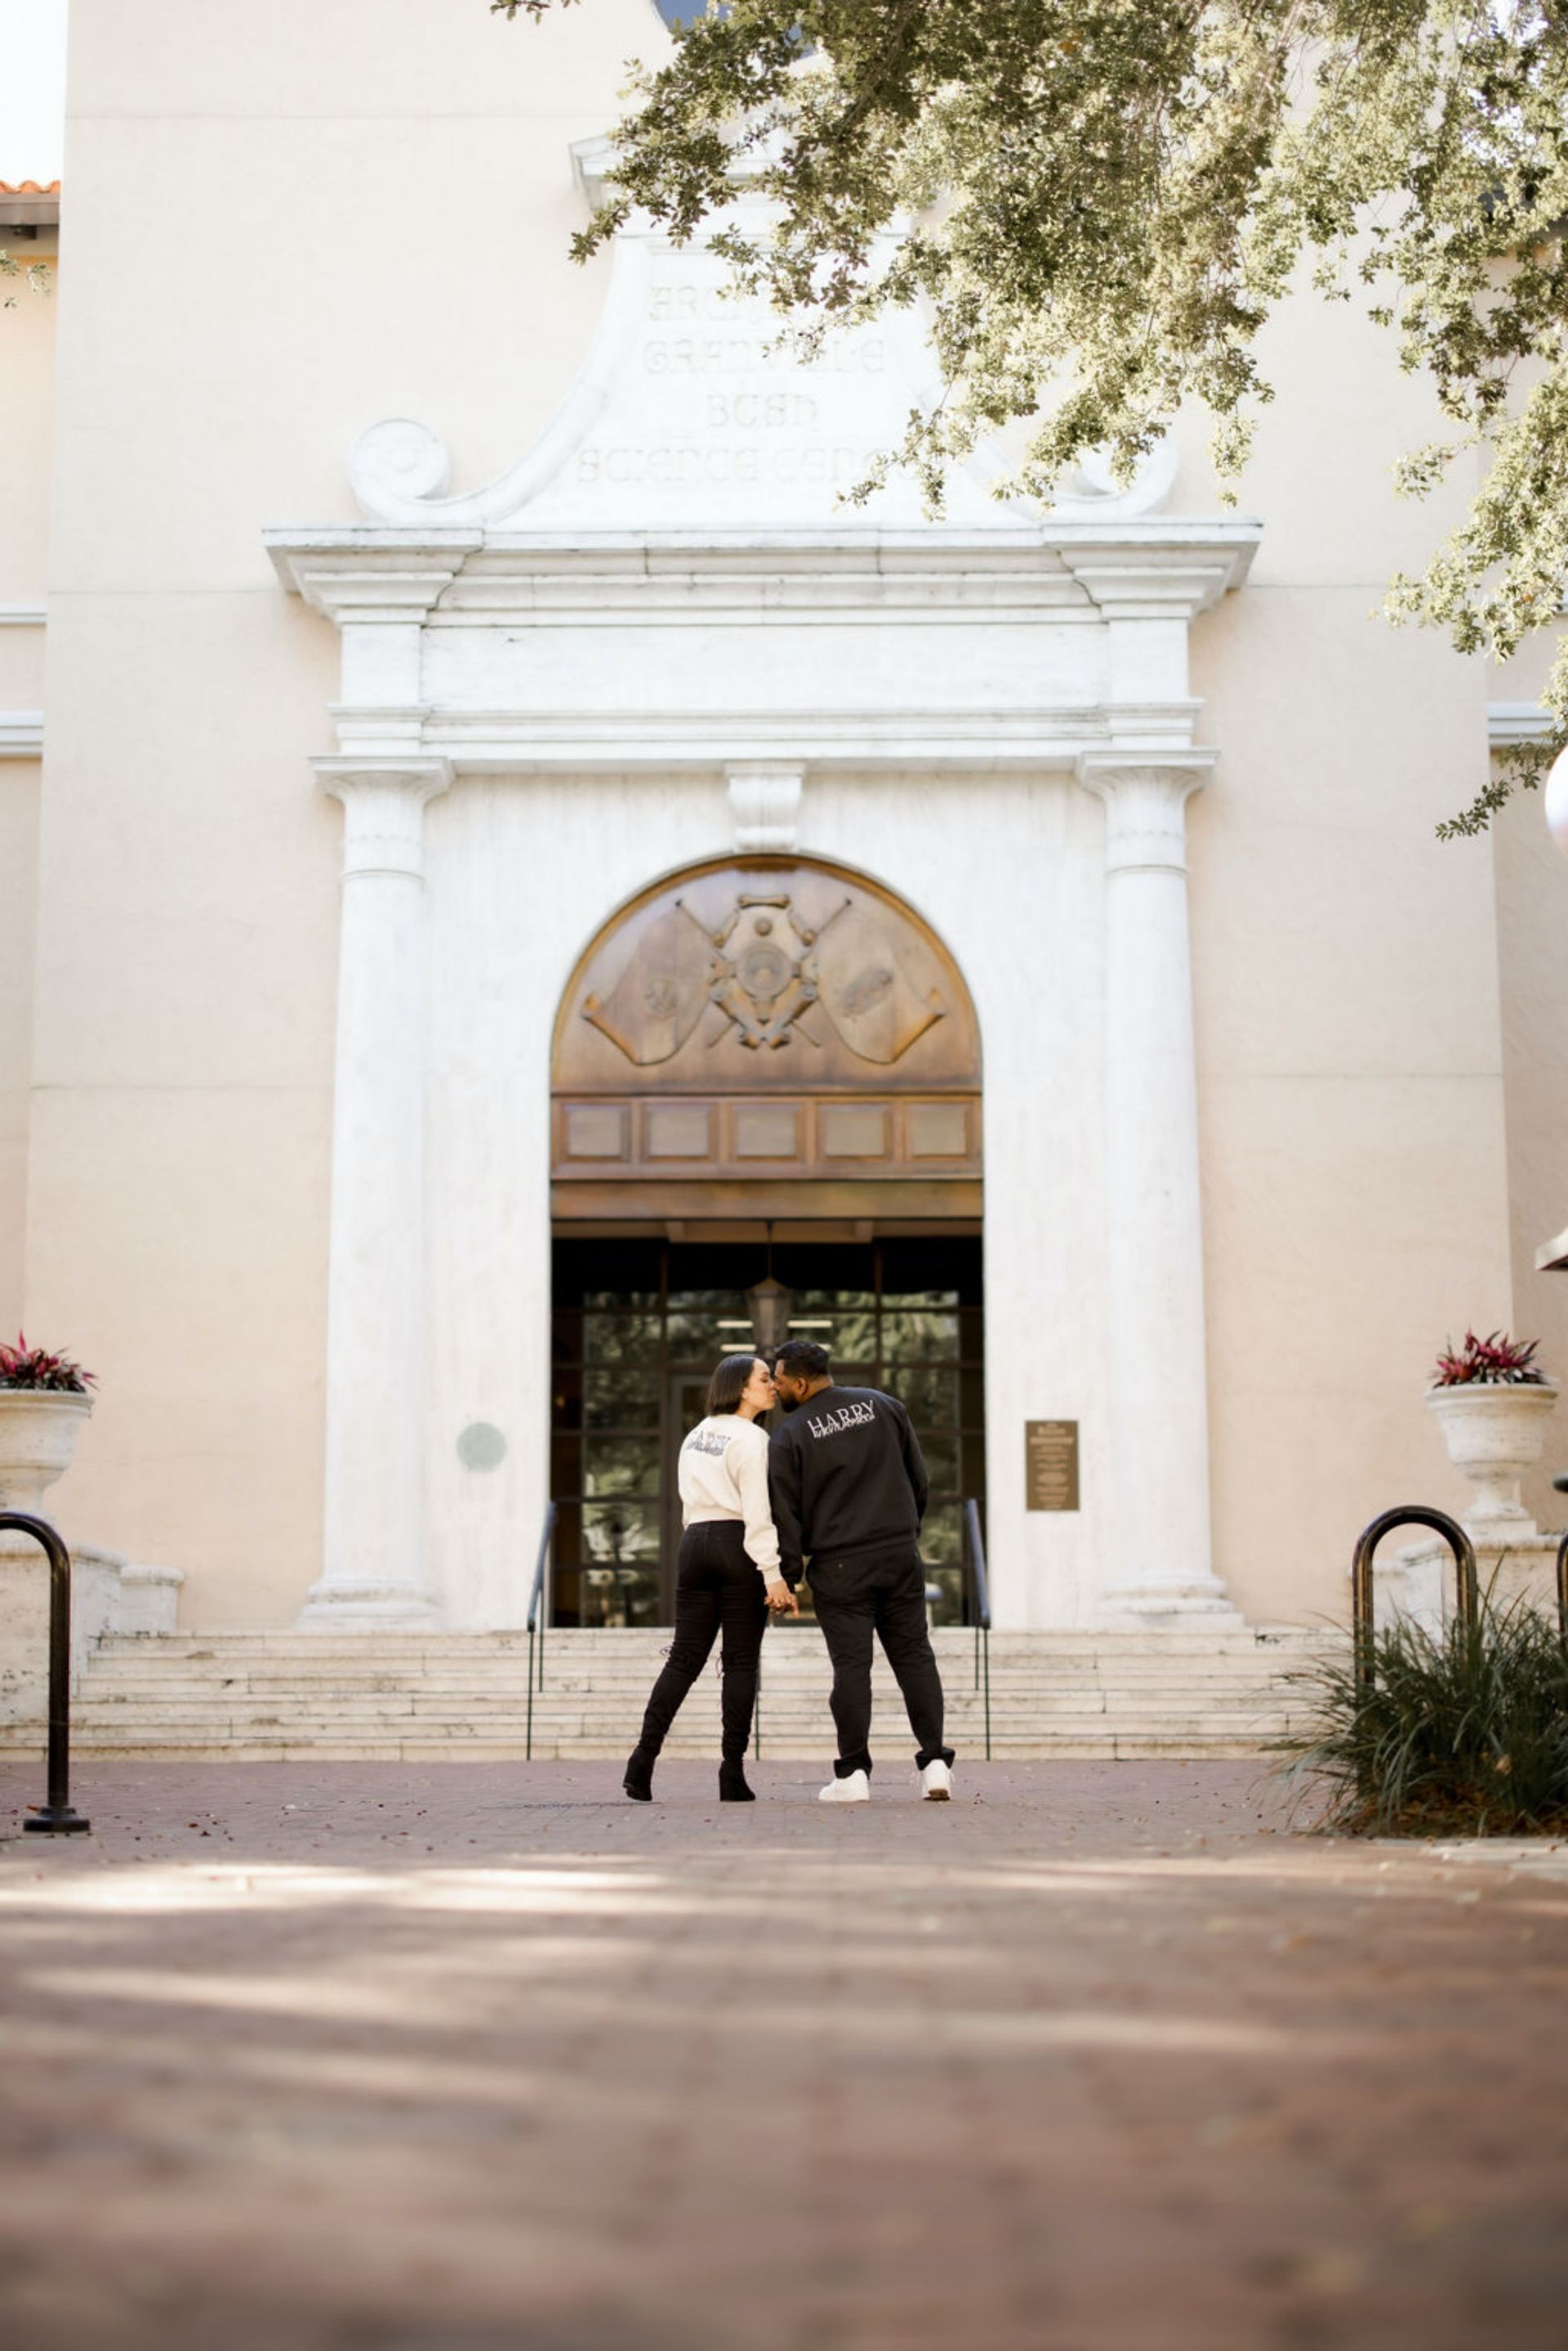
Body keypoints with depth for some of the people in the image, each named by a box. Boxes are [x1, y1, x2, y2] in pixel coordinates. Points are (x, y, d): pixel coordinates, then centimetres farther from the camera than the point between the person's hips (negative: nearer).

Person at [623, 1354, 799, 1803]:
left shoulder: (696, 1435, 16)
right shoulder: (752, 1439, -8)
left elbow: (690, 1502, 15)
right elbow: (758, 1512, -15)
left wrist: (702, 1542, 18)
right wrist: (773, 1575, -17)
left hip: (695, 1543, 6)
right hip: (739, 1547, -6)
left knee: (685, 1658, 5)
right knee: (740, 1661, -1)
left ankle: (644, 1758, -7)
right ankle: (732, 1773, -3)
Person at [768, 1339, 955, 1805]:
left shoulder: (790, 1438, -7)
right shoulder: (883, 1407, 6)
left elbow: (785, 1515, -6)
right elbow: (919, 1478, 11)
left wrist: (789, 1577, 3)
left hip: (839, 1568, -3)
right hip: (901, 1556, 3)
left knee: (851, 1666, 0)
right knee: (914, 1656, 7)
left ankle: (853, 1774, 1)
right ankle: (935, 1761, 2)